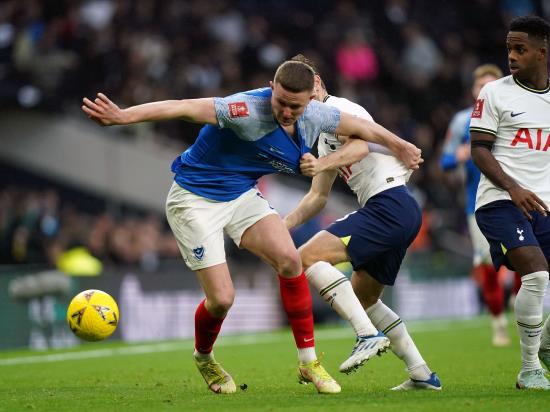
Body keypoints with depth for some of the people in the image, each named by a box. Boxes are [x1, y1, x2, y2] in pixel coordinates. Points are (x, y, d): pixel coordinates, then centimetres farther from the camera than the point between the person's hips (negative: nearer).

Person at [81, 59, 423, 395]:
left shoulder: (315, 117, -8)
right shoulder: (249, 109, -31)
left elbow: (362, 127, 12)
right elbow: (185, 109, -40)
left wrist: (401, 147, 25)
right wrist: (123, 116, -50)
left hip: (243, 195, 6)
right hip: (195, 199, -6)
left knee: (289, 260, -17)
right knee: (222, 298, -11)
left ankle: (309, 362, -3)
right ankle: (204, 358, 26)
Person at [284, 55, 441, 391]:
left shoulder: (337, 108, -2)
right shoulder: (324, 136, 27)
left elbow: (360, 143, -22)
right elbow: (318, 196, 32)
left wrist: (323, 163, -39)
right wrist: (283, 226, 21)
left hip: (390, 204, -11)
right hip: (402, 212, 11)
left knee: (309, 257, -18)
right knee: (363, 299, 20)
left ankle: (369, 335, -27)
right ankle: (423, 374, 18)